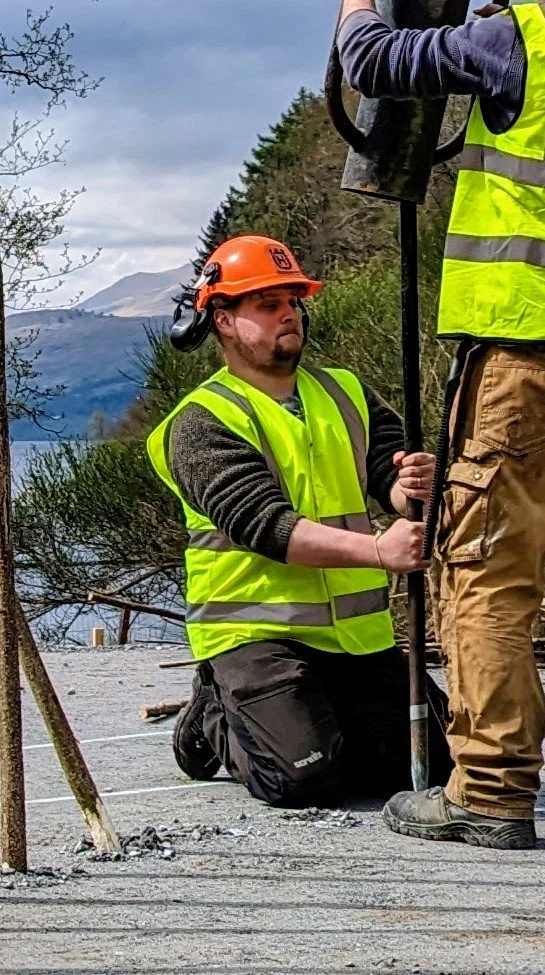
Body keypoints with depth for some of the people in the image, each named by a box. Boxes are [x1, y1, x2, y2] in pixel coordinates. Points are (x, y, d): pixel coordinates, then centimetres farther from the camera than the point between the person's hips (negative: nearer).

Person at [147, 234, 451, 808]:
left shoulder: (346, 395, 14)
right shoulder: (203, 423, -7)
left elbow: (392, 478, 1)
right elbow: (266, 524, -20)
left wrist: (412, 486, -26)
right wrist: (378, 550, -32)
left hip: (357, 631, 6)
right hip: (257, 628, -6)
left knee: (438, 759, -4)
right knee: (306, 778, -23)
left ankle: (296, 723, 21)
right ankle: (218, 722, 10)